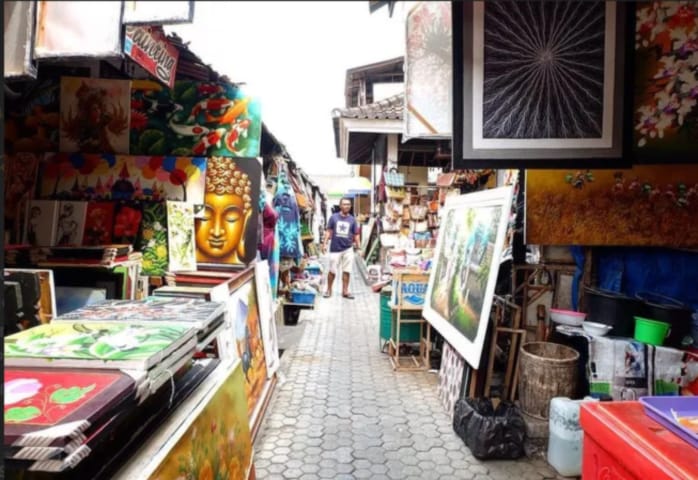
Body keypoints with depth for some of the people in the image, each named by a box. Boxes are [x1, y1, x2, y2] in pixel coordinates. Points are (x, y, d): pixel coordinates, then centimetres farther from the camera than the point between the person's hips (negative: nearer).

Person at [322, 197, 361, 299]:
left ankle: (345, 291, 15)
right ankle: (329, 290, 21)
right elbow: (328, 231, 4)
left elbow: (356, 234, 9)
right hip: (335, 248, -1)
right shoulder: (334, 217, 0)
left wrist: (358, 247, 4)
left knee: (346, 271, 4)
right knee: (332, 271, 4)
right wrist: (325, 243, -2)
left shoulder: (352, 219, 5)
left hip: (348, 249, 2)